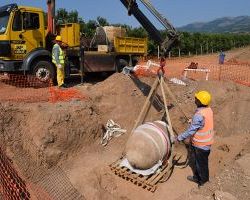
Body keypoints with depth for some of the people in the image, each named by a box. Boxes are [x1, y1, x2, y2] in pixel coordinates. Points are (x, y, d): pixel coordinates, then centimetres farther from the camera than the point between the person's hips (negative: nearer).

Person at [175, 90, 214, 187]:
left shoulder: (199, 115, -31)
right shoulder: (209, 110, -3)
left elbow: (191, 131, -23)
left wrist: (179, 138, -12)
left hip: (201, 144, -9)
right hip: (205, 142, 9)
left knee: (201, 164, 13)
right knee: (194, 161, 25)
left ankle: (203, 180, 33)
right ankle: (197, 177, 43)